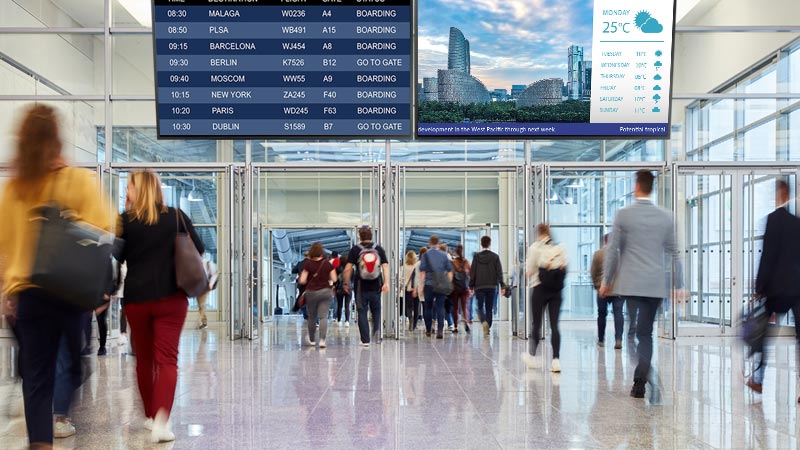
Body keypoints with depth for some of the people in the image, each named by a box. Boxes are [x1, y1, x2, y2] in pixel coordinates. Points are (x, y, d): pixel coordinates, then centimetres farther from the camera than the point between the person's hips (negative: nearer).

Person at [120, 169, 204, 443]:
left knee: (144, 359, 16)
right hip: (171, 297, 0)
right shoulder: (176, 216, 1)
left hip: (136, 298, 1)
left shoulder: (125, 220, -2)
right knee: (167, 359, -3)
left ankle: (150, 416, 29)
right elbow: (199, 250, 9)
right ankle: (161, 419, -20)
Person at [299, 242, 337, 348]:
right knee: (323, 316, -4)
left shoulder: (308, 264, -6)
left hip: (311, 292, 0)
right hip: (325, 292, 0)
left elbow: (302, 281, -8)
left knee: (312, 317, 15)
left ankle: (312, 340, 30)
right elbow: (334, 279, 1)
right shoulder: (328, 264, -1)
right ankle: (322, 340, -19)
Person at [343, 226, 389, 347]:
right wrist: (386, 283, -8)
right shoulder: (379, 249, 5)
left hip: (361, 287, -2)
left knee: (362, 312, 6)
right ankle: (377, 330, -6)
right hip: (376, 287, 2)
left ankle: (365, 340, 5)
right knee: (376, 311, 18)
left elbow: (348, 269, -7)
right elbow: (385, 266, -4)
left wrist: (346, 283, 2)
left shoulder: (355, 250, -2)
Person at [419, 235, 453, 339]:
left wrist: (421, 285, -1)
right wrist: (449, 284, 15)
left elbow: (422, 272, -4)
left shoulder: (426, 255, -2)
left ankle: (428, 330, 21)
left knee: (428, 307, 12)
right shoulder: (444, 255, 4)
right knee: (440, 307, 0)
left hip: (429, 285, -1)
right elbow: (450, 271, 7)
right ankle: (440, 330, -13)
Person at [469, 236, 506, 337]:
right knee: (489, 308, 10)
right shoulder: (495, 256, 0)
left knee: (480, 306, 6)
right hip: (492, 286, 1)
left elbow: (472, 272, -2)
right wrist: (502, 285, -1)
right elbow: (499, 272, -3)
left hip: (479, 286, -1)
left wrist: (471, 286, 3)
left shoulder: (476, 256, -2)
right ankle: (488, 328, 9)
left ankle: (484, 322, -21)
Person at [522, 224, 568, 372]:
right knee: (554, 324, 1)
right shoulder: (560, 248, 4)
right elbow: (565, 267, 3)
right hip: (556, 291, 3)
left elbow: (529, 270, -7)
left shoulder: (535, 248, -7)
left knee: (536, 323, 9)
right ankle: (556, 360, -6)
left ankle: (532, 355, 22)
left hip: (540, 289, -3)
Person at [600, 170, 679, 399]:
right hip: (655, 285, 3)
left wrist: (606, 281, 7)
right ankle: (640, 382, 2)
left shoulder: (623, 214, -3)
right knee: (645, 333, 6)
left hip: (629, 284, -2)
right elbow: (673, 252, 9)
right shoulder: (665, 217, 5)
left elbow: (612, 250, -2)